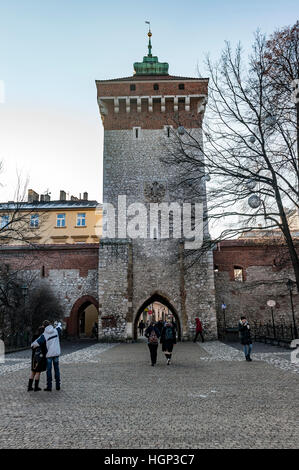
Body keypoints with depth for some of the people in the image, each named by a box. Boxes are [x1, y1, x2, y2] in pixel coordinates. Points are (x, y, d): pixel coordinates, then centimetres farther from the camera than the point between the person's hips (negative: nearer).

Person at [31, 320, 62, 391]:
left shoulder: (44, 335, -10)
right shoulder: (56, 331, 1)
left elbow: (36, 343, -15)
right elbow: (59, 327, 25)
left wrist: (32, 345, 8)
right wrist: (59, 324, 48)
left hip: (49, 354, -3)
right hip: (56, 353, 4)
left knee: (49, 370, 5)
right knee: (57, 369, 11)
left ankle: (49, 386, 5)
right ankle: (58, 386, 15)